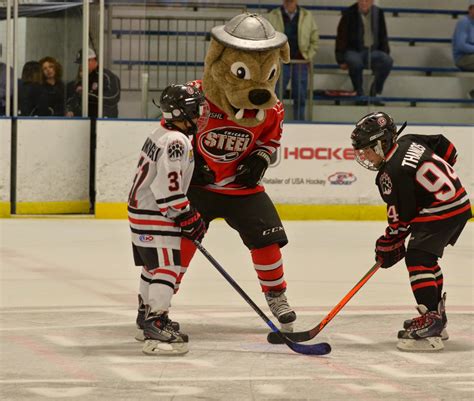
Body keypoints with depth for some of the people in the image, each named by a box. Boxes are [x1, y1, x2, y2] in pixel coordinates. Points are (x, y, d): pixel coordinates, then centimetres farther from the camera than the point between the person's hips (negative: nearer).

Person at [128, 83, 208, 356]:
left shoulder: (163, 135, 13)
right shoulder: (176, 142, -21)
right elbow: (168, 189, -26)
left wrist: (188, 213, 23)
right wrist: (189, 218, -19)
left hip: (142, 211, 11)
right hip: (155, 218, -11)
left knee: (152, 268, 21)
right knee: (166, 269, -14)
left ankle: (146, 320, 35)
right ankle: (157, 327, -20)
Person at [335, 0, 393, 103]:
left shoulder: (378, 13, 6)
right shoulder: (349, 14, -3)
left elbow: (383, 36, 15)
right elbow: (341, 37, -1)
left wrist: (385, 54, 4)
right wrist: (341, 60, -6)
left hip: (373, 52, 3)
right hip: (354, 51, -3)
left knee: (388, 61, -28)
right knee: (355, 62, -38)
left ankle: (375, 92, -9)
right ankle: (359, 93, -16)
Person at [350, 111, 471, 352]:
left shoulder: (392, 173, -18)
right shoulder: (409, 142, 7)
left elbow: (400, 218, -14)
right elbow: (447, 149, 18)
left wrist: (388, 247, -1)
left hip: (442, 211, -11)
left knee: (417, 257, -15)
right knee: (427, 258, 21)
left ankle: (430, 320, -25)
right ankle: (437, 316, 28)